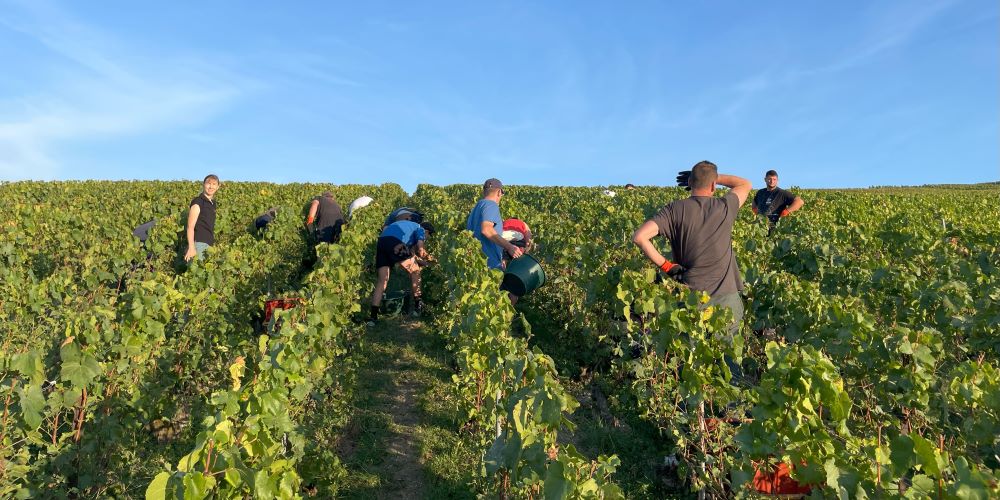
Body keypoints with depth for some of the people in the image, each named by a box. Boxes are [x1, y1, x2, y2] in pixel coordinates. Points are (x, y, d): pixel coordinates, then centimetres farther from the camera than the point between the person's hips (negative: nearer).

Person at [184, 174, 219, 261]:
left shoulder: (212, 203, 14)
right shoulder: (198, 202, -7)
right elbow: (190, 227, -12)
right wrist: (191, 248, -20)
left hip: (209, 244, 7)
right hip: (199, 243, -7)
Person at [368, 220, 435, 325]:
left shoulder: (408, 225, 40)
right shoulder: (420, 229, 17)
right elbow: (420, 248, 1)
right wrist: (422, 261, 21)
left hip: (380, 243, 7)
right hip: (395, 244, -7)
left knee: (381, 281, 5)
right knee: (415, 271, 13)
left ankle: (373, 317, -3)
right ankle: (417, 306, 19)